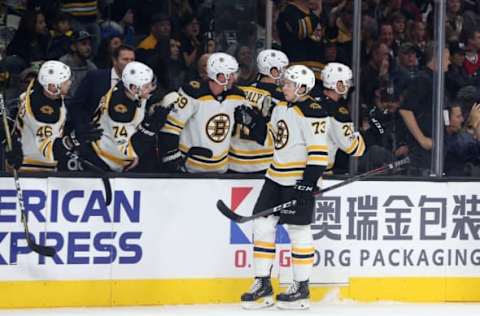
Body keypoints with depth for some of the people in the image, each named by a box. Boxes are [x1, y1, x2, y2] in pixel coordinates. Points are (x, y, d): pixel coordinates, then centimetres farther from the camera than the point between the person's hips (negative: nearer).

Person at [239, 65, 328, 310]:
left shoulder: (312, 112, -16)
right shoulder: (281, 107, 11)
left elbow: (319, 150, -20)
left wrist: (309, 182, -23)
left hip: (300, 179, -9)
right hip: (276, 177, 9)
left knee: (298, 229, -2)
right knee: (262, 225, 4)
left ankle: (301, 287, 9)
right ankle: (262, 285, 9)